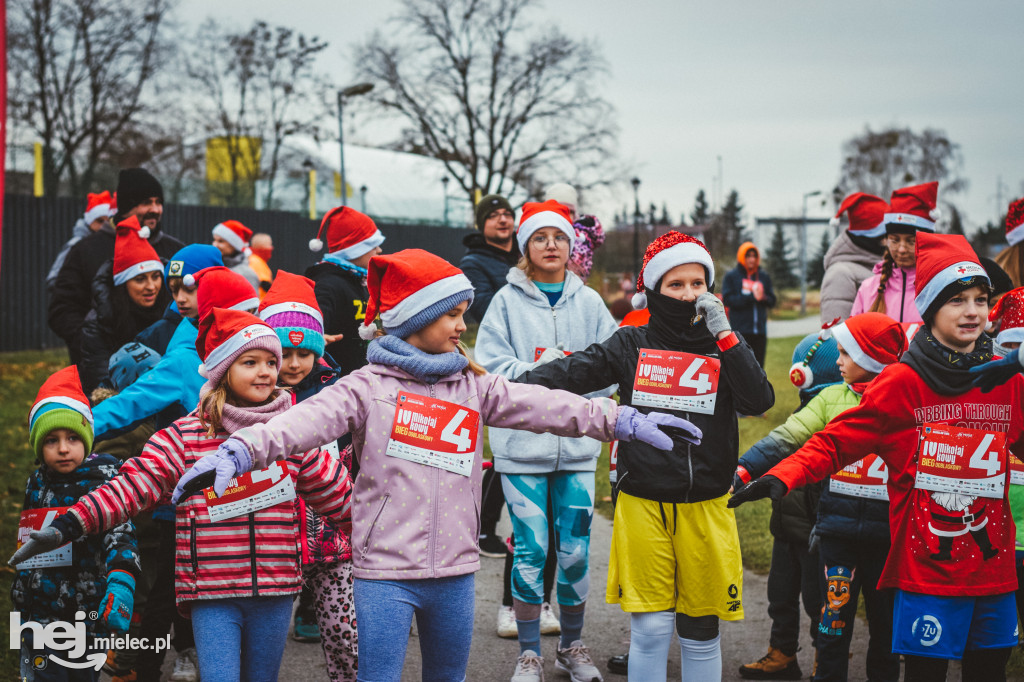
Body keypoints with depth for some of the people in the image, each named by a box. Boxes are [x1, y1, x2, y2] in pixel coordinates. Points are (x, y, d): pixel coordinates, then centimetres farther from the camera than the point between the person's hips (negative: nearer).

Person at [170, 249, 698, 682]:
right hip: (385, 572, -5)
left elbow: (543, 406, 3)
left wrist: (625, 421, -4)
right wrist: (238, 453, -36)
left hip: (455, 571, 5)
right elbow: (307, 419, -20)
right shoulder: (369, 387, -6)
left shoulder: (474, 386, 8)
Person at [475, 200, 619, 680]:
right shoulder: (508, 300, 2)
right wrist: (534, 374, -17)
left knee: (575, 549, 5)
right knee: (530, 548, -1)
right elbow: (488, 364, -5)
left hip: (577, 441, 2)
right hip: (521, 441, -2)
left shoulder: (588, 302, 7)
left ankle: (572, 642, 24)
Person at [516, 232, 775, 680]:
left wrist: (723, 335, -13)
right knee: (651, 628, 0)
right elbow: (573, 372, -4)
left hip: (705, 506, 1)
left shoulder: (724, 346, 5)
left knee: (700, 631, 9)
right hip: (643, 504, -1)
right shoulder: (631, 345, 4)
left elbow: (759, 401, -9)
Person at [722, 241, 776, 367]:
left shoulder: (764, 277, 13)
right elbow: (727, 299, -9)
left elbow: (772, 301, 11)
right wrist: (751, 297, -16)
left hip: (760, 331, 4)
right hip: (740, 331, -4)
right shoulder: (731, 276, 2)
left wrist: (763, 297, -12)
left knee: (758, 366, 6)